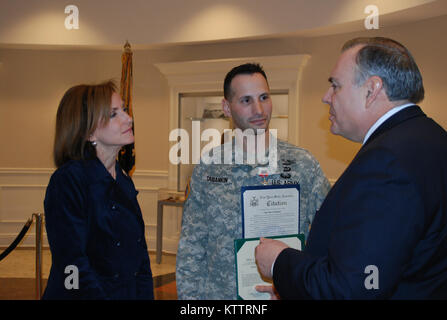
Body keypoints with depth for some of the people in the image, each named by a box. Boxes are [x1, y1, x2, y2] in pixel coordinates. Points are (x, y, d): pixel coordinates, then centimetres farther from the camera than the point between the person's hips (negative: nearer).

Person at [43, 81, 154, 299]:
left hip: (129, 293, 7)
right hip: (88, 294, -7)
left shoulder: (124, 182, 7)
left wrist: (145, 295, -2)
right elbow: (73, 264, -21)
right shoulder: (68, 180, -16)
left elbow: (139, 256, 8)